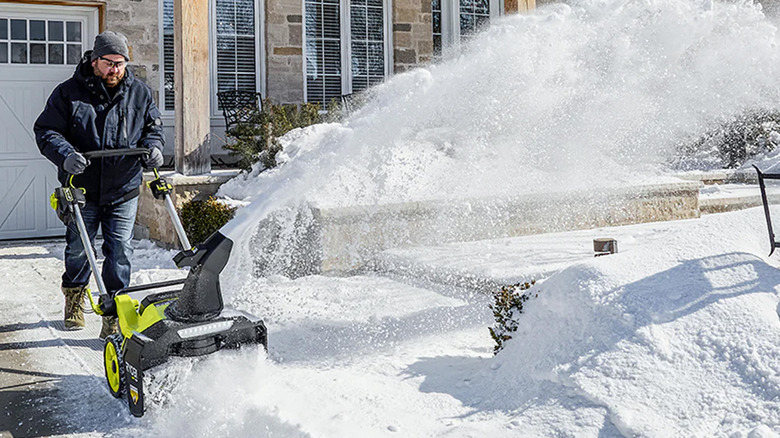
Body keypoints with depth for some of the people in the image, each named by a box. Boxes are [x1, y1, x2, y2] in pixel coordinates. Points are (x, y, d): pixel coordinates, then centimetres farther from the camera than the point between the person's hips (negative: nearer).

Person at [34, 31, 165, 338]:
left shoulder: (140, 93, 4)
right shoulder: (68, 93, -3)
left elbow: (153, 126, 15)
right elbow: (45, 131, -4)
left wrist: (153, 147, -7)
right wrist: (65, 154, -23)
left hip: (123, 191, 1)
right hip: (82, 189, 0)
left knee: (120, 253, -2)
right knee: (78, 249, 13)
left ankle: (115, 314, 7)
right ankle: (74, 296, 39)